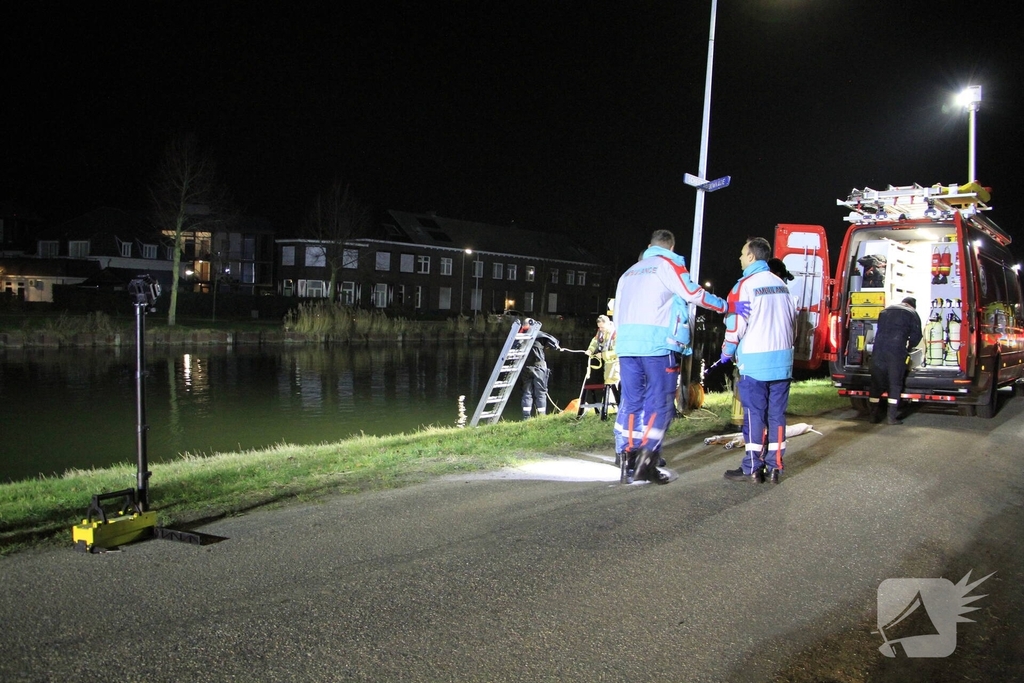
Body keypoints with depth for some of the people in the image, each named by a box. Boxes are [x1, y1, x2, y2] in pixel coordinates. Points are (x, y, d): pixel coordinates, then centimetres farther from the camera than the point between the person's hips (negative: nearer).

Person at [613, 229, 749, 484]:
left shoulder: (629, 272, 25)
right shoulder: (669, 264, 6)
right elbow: (694, 294, -2)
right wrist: (729, 306, 9)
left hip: (626, 345, 6)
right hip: (657, 345, -6)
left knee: (630, 402, 7)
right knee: (660, 403, -1)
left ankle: (626, 463, 4)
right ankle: (646, 463, -8)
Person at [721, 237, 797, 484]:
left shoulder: (745, 285, -9)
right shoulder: (781, 284, 11)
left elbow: (736, 323, -10)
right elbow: (792, 317, 15)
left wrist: (727, 351, 4)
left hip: (754, 360, -6)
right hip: (782, 358, 6)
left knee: (754, 413, 0)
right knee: (777, 413, 8)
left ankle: (752, 468, 3)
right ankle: (774, 467, 11)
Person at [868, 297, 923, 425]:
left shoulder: (885, 311, 25)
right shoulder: (912, 314, 12)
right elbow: (916, 336, 8)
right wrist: (908, 347, 25)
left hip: (878, 351, 4)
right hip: (897, 351, -4)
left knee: (876, 382, 7)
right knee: (895, 384, 2)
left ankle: (874, 415, 9)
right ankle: (892, 417, 0)